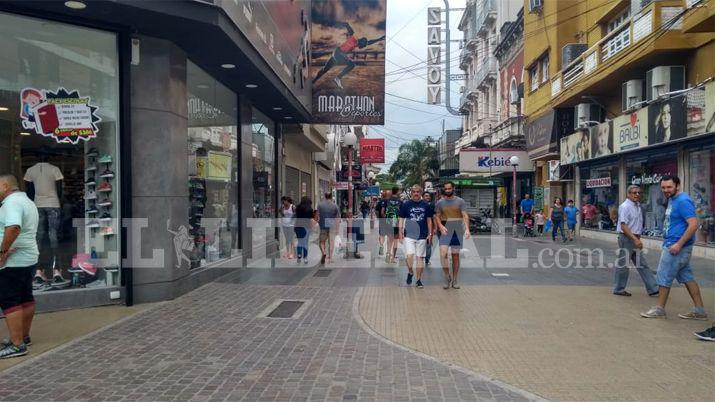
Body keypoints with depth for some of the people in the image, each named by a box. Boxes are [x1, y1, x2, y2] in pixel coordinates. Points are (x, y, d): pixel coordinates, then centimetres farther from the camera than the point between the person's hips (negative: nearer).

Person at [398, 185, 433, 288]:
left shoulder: (426, 205, 5)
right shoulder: (406, 204, 1)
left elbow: (429, 220, 11)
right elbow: (401, 219, 4)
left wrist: (430, 233, 5)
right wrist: (400, 233, -2)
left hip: (422, 235, 2)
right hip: (409, 235, -2)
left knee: (420, 258, 6)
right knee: (409, 256, -14)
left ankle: (418, 280, 16)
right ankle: (410, 272, 15)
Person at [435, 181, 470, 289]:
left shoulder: (460, 201, 2)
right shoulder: (440, 202, 5)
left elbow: (465, 216, -4)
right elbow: (437, 217, 5)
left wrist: (467, 229, -18)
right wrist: (441, 226, -14)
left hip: (457, 232, 0)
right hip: (445, 232, 0)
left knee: (455, 256, 6)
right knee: (443, 254, -16)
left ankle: (454, 280, 17)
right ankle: (447, 276, 1)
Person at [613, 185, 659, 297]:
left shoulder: (638, 206, 13)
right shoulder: (625, 207, -15)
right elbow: (623, 226, -22)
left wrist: (637, 238, 17)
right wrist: (635, 239, -26)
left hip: (635, 238, 9)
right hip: (626, 238, -9)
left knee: (642, 265, 10)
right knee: (623, 264, 1)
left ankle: (653, 289, 14)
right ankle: (619, 289, 12)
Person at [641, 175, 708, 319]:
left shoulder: (683, 201, -18)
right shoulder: (672, 200, 13)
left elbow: (693, 224, -24)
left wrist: (679, 244, -25)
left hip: (677, 246, -10)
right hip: (672, 244, 10)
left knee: (664, 276, -1)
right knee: (686, 277, 13)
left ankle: (659, 309, 11)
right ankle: (699, 311, 20)